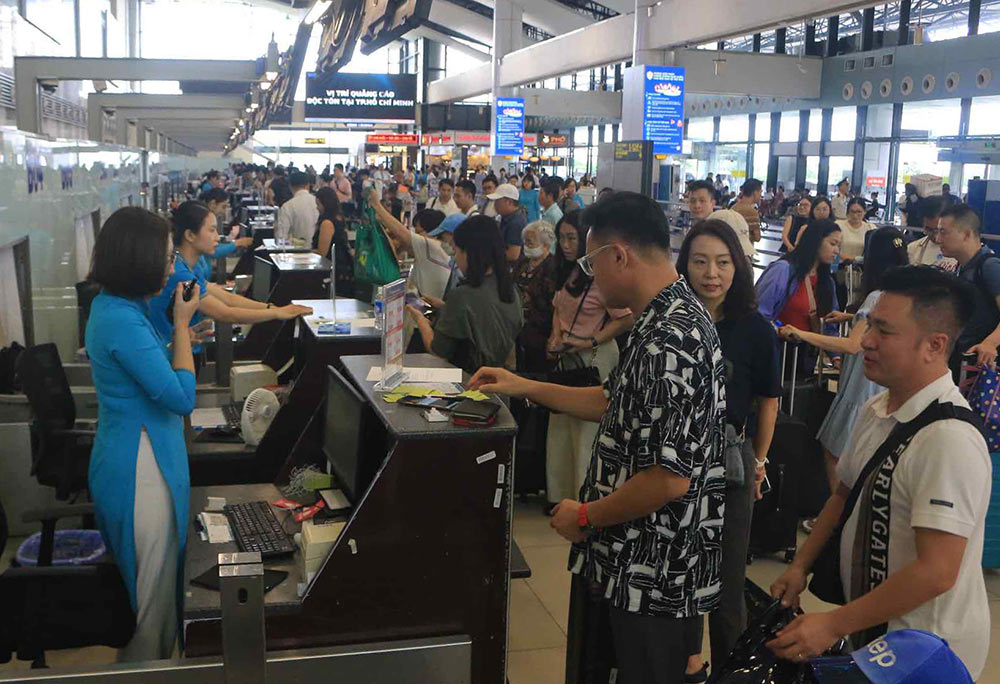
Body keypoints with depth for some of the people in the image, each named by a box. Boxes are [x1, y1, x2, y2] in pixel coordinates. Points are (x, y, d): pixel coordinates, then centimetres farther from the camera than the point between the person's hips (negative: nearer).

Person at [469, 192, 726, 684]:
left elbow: (669, 478, -29)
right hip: (645, 565, 10)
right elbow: (621, 404, 19)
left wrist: (586, 518, -15)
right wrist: (526, 388, 18)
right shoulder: (674, 317, 8)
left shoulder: (668, 342, -26)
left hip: (656, 575, -10)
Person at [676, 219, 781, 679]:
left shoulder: (755, 330, -7)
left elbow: (768, 400, 5)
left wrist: (758, 460, 11)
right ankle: (687, 655, 36)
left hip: (730, 460, -2)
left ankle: (729, 663, 27)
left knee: (726, 573, 7)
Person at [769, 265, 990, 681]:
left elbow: (935, 572, -28)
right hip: (869, 630, 7)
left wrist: (832, 625, -23)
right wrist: (801, 565, 3)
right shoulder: (877, 412, 0)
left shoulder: (950, 439, -27)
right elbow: (845, 494, 14)